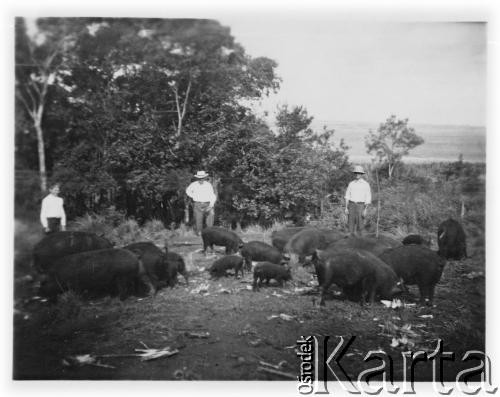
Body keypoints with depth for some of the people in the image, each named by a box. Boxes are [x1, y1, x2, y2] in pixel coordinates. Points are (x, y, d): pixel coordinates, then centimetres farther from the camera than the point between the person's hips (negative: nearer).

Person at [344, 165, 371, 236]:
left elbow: (368, 198, -2)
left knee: (358, 224, -5)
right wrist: (346, 208, 2)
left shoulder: (366, 184, -1)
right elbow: (347, 196, 9)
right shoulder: (351, 184, 8)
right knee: (351, 223, -2)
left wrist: (365, 210, -10)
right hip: (351, 205, 2)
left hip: (360, 206, -2)